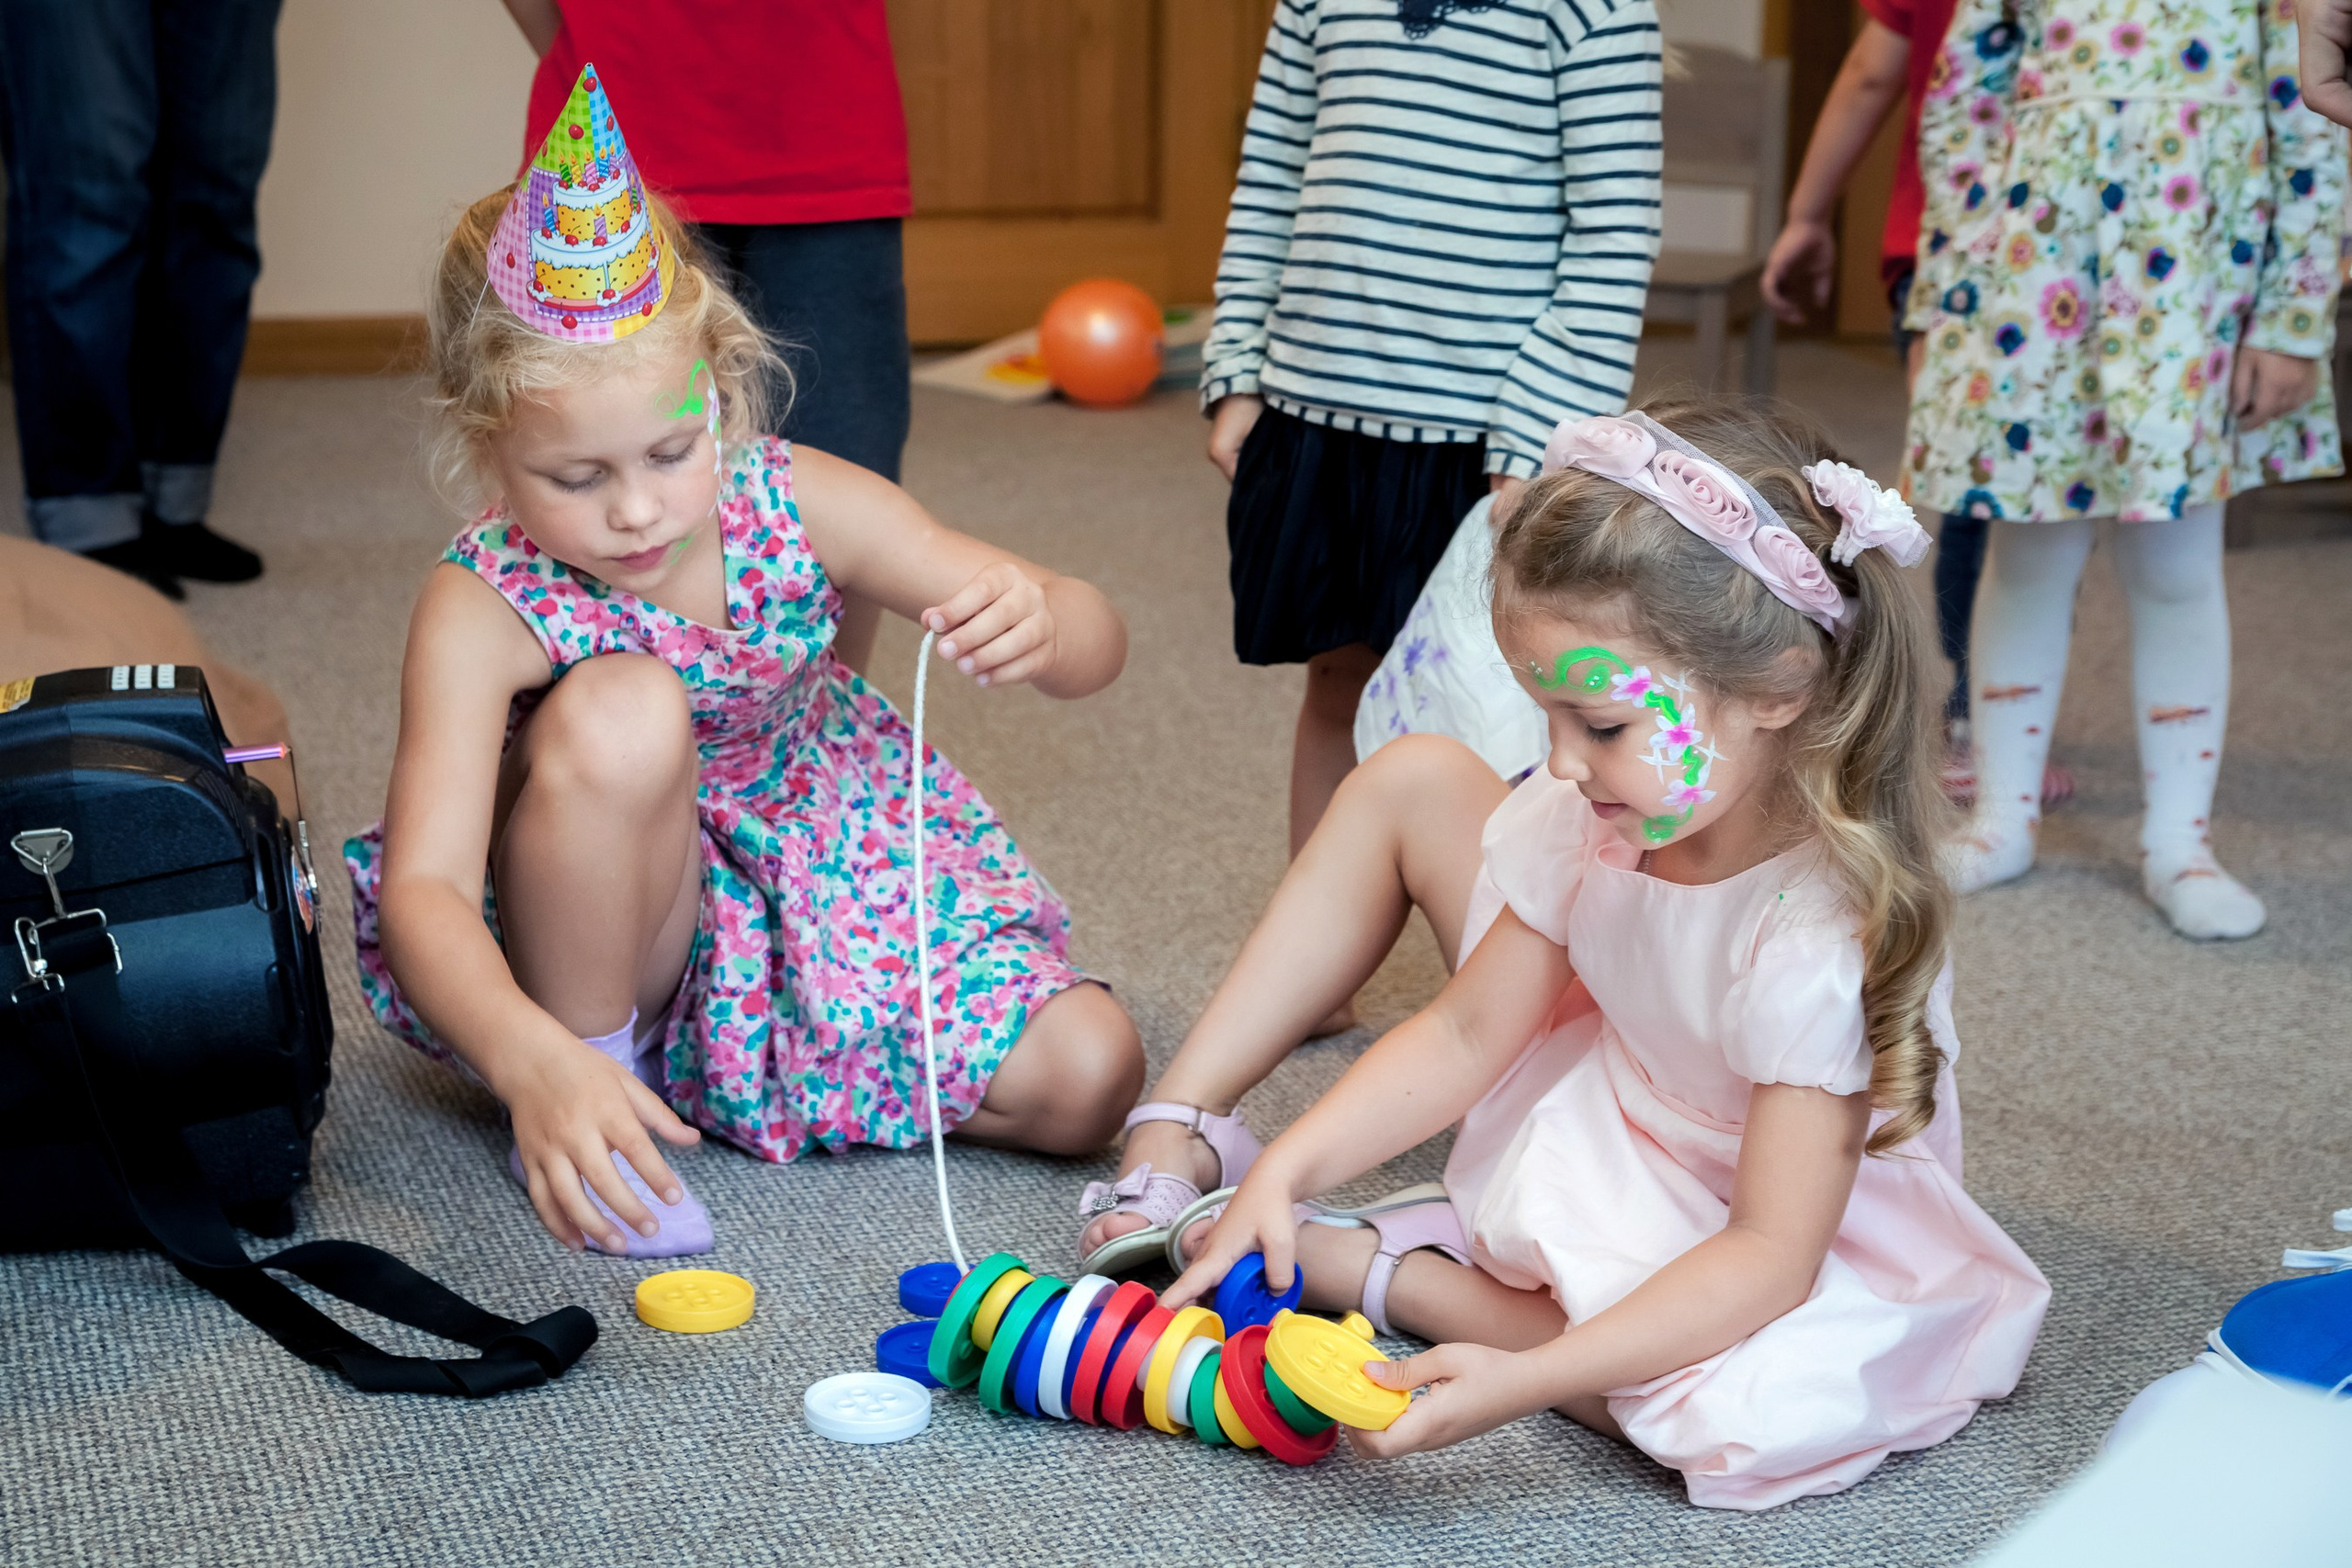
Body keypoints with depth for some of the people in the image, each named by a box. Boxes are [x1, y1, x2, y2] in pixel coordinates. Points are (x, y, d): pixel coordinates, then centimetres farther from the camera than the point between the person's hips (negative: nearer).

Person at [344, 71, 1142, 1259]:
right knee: (621, 710, -35)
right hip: (603, 948, -4)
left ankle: (778, 1071, 9)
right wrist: (533, 1066, -55)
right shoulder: (483, 612, -25)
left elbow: (1096, 644, -15)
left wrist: (1038, 627, -41)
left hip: (820, 884, 4)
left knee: (1087, 1074, -14)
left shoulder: (797, 505, -17)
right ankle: (593, 1051, -13)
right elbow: (422, 888, -36)